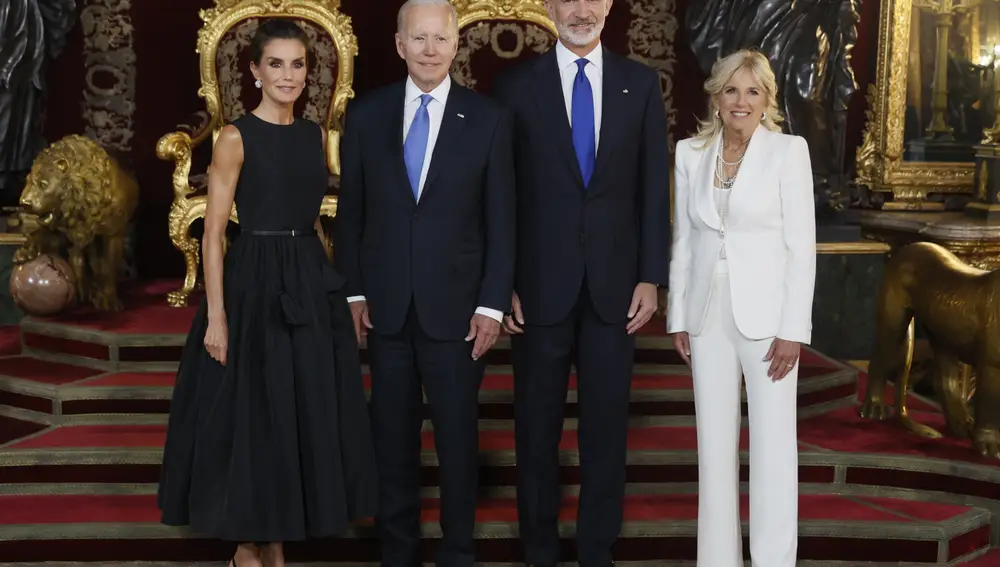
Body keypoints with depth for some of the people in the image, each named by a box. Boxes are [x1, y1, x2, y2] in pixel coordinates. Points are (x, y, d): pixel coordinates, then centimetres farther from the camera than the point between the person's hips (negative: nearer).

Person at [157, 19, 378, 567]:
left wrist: (335, 284, 11)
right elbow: (213, 232, -10)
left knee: (307, 413, 9)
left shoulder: (315, 135, 10)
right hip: (255, 284, -6)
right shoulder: (236, 137, -7)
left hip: (311, 284, 6)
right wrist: (216, 315, -16)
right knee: (251, 413, 1)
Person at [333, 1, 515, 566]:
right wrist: (353, 291, 3)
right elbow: (351, 209, 7)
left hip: (455, 306, -2)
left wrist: (493, 304, -6)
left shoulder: (489, 118, -2)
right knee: (394, 433, 11)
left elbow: (502, 220, -2)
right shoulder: (366, 114, 3)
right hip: (386, 305, 2)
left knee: (458, 434, 6)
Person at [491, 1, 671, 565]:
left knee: (607, 423, 8)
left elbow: (654, 188, 4)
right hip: (541, 283, -1)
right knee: (537, 424, 9)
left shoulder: (641, 83, 5)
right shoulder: (518, 85, 1)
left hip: (614, 284, 1)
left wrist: (651, 276, -1)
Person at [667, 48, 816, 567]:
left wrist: (792, 329, -12)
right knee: (714, 442, 9)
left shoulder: (788, 151, -5)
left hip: (765, 313, -4)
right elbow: (683, 241, 10)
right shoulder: (691, 154, 6)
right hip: (708, 315, 4)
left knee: (773, 443, -1)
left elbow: (801, 244, -7)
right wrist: (678, 316, 7)